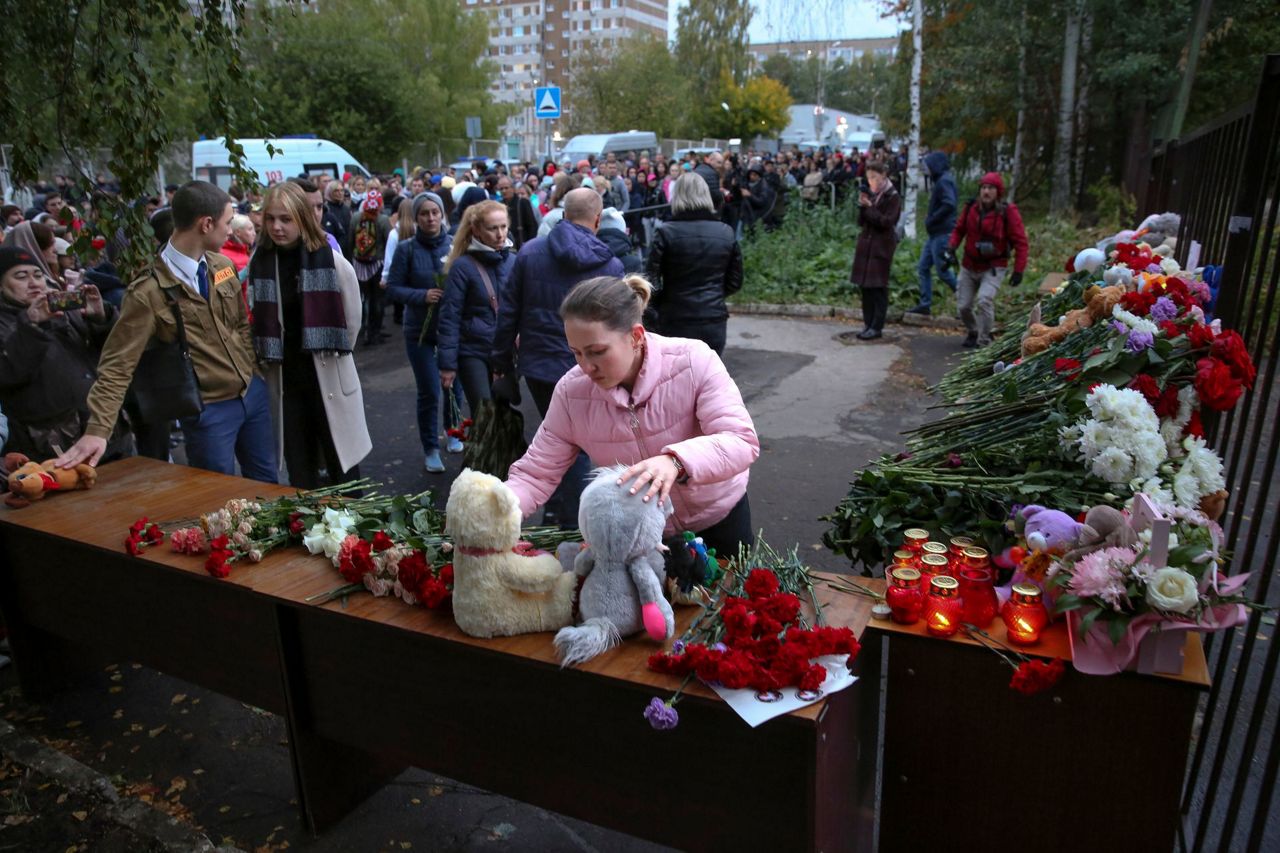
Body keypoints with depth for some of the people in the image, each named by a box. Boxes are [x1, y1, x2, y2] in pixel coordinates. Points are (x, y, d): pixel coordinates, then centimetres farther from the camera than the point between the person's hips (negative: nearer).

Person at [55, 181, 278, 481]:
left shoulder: (223, 266, 1)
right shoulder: (149, 293, -17)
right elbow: (118, 365, -16)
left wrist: (252, 370, 8)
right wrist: (97, 430, -23)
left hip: (253, 392, 6)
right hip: (209, 410, -5)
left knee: (266, 484, 18)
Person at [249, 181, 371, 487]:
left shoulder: (331, 261, -9)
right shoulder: (259, 262, 0)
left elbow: (352, 320, -2)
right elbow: (259, 322, 10)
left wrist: (331, 356, 6)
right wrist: (269, 360, 7)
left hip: (329, 377, -3)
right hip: (283, 378, 3)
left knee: (342, 463, 7)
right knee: (298, 470, 13)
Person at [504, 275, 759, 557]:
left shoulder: (694, 361, -27)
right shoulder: (571, 392, -20)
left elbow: (741, 441, -33)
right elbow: (535, 475, -14)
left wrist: (676, 461, -52)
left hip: (718, 518, 0)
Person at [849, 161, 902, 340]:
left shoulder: (893, 197, -6)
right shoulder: (871, 194, 13)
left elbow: (887, 222, -14)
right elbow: (861, 221, 12)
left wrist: (870, 207, -15)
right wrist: (862, 206, -5)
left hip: (882, 247, -6)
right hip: (866, 245, 7)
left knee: (878, 288, -4)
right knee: (865, 286, 7)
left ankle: (877, 327, -1)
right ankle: (868, 323, 15)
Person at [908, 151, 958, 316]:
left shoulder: (944, 181, -14)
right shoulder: (940, 180, 16)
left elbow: (949, 205, -26)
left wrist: (931, 219, -19)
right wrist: (930, 217, 7)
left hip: (942, 233, -10)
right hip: (935, 234, 10)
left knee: (943, 271, -5)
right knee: (923, 267, 9)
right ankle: (925, 304, 11)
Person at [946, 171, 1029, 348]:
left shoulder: (1008, 212, -13)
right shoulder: (971, 207, -3)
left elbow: (1020, 242, -10)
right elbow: (958, 229, 11)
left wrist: (1018, 270, -14)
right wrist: (951, 249, -7)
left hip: (994, 267, -4)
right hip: (969, 266, 4)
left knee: (985, 300, -24)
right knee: (963, 305, 7)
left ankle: (984, 342, -10)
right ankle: (973, 332, 36)